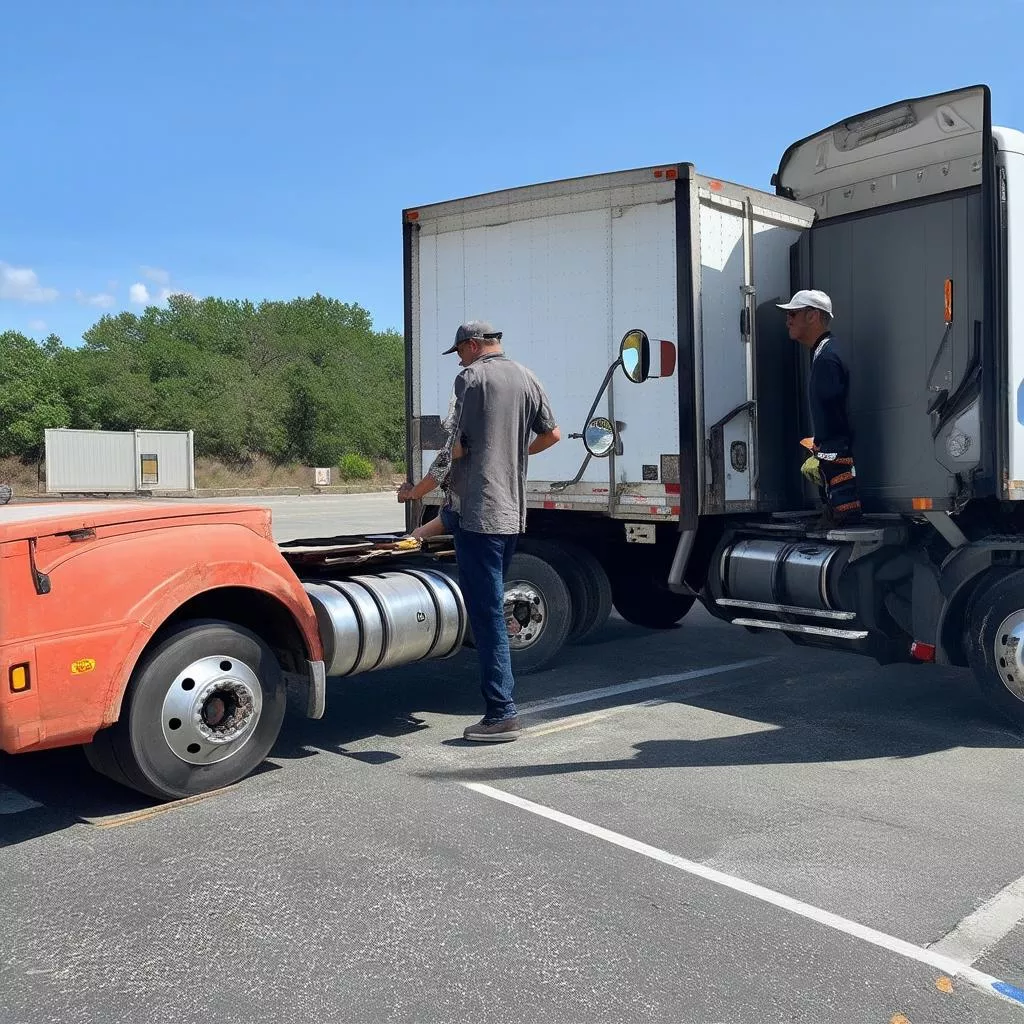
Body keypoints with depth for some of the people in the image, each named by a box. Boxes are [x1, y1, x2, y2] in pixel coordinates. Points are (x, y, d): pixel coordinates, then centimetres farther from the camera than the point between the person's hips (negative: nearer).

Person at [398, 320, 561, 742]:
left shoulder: (472, 378, -6)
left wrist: (417, 490, 3)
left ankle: (502, 714, -2)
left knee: (487, 613, -5)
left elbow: (455, 448, -9)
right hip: (512, 513, 8)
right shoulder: (527, 379, 13)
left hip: (478, 512, -8)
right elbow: (552, 434, 20)